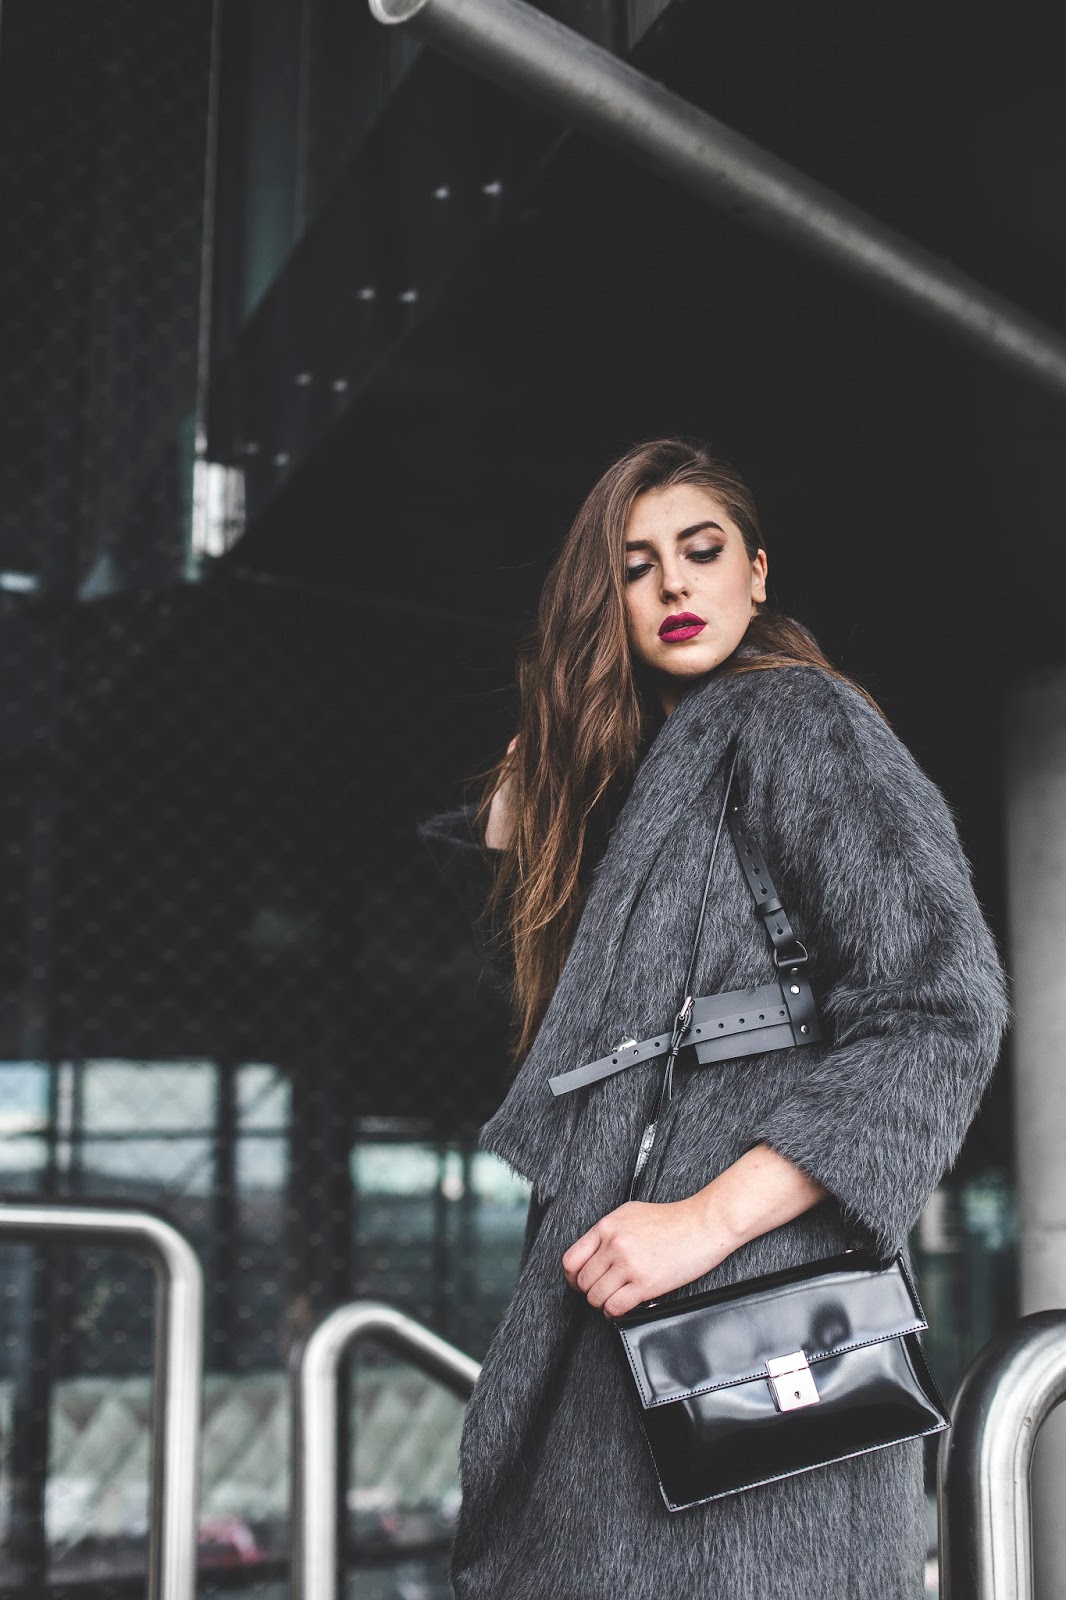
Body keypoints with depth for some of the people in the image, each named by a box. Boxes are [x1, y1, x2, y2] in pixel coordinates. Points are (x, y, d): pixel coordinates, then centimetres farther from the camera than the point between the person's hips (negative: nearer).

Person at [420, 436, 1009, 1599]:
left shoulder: (796, 718, -5)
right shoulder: (637, 766, 20)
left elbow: (942, 1003, -16)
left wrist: (712, 1215, -22)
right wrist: (526, 787, 16)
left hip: (750, 1288, -8)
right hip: (619, 1305, 8)